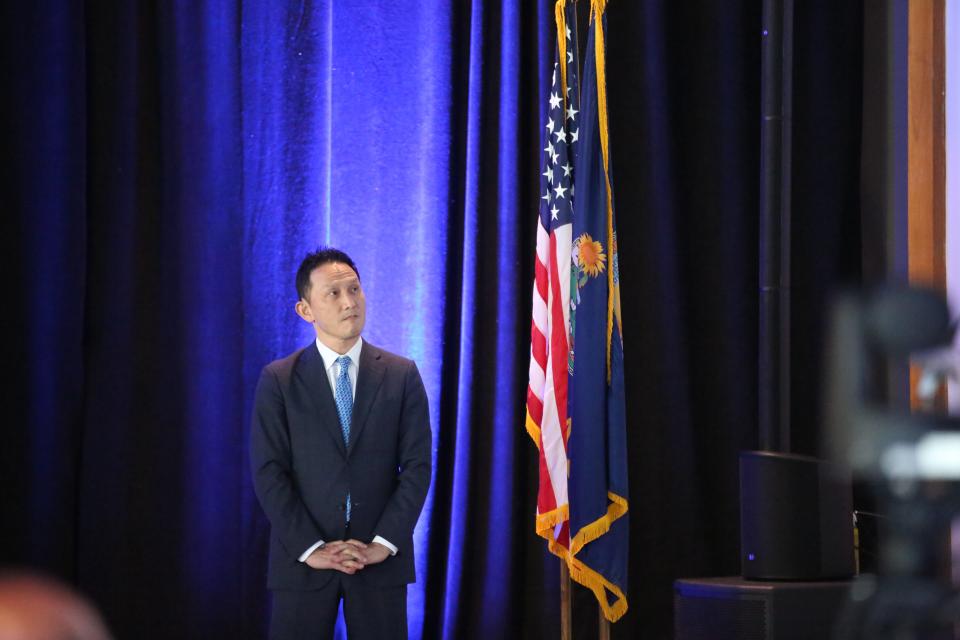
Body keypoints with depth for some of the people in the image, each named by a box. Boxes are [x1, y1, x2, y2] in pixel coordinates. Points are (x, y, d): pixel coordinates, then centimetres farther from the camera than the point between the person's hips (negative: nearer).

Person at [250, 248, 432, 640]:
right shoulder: (278, 381, 2)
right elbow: (268, 472, -4)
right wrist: (310, 548, -12)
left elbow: (417, 466, 0)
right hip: (303, 561, -1)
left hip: (380, 559, 1)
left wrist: (384, 543, -9)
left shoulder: (402, 375, 5)